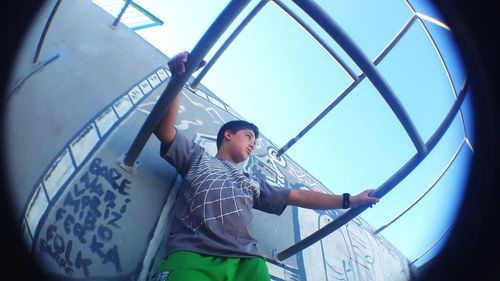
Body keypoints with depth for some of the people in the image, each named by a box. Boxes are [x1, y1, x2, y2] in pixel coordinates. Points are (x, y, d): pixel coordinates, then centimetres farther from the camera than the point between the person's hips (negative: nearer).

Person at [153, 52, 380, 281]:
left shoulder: (252, 184, 36)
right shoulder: (197, 157, 26)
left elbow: (298, 197, 35)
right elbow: (164, 130, 11)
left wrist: (349, 200, 30)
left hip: (245, 261, 4)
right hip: (192, 256, -3)